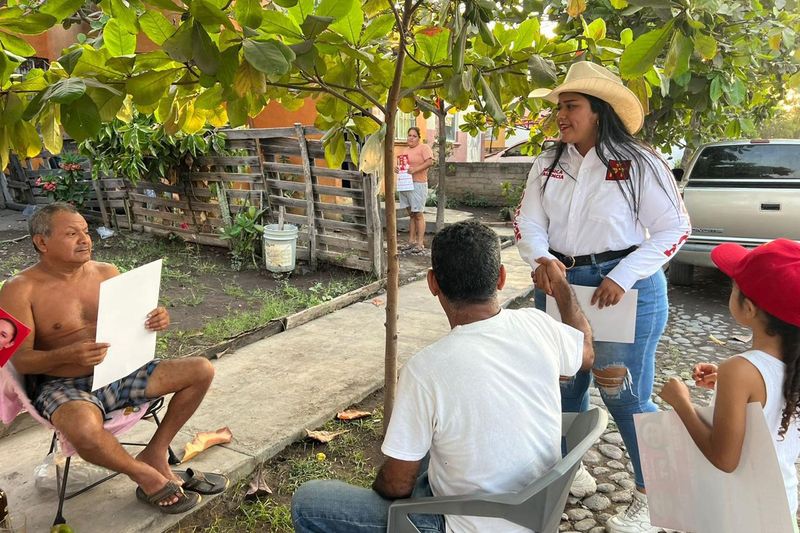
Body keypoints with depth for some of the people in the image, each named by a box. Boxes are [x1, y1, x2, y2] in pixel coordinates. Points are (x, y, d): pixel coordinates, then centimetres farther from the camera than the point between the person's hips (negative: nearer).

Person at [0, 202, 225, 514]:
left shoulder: (107, 273, 5)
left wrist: (157, 322, -12)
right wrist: (68, 355, -34)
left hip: (120, 372, 6)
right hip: (63, 386, -5)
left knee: (202, 370, -7)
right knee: (83, 429, -40)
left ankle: (154, 454, 2)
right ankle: (147, 475, -10)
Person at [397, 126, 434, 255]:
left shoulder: (424, 147, -4)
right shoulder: (406, 150, 19)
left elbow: (430, 162, -17)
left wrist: (415, 169, -25)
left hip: (417, 185, -7)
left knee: (418, 214, -5)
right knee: (411, 214, 11)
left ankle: (420, 244, -1)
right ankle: (411, 241, 16)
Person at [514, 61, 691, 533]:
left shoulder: (638, 163, -9)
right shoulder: (549, 164, 6)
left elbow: (674, 228, -10)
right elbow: (528, 220, 0)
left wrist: (622, 278, -19)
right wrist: (540, 259, -21)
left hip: (625, 287, -5)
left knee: (626, 395, 0)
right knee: (565, 385, 17)